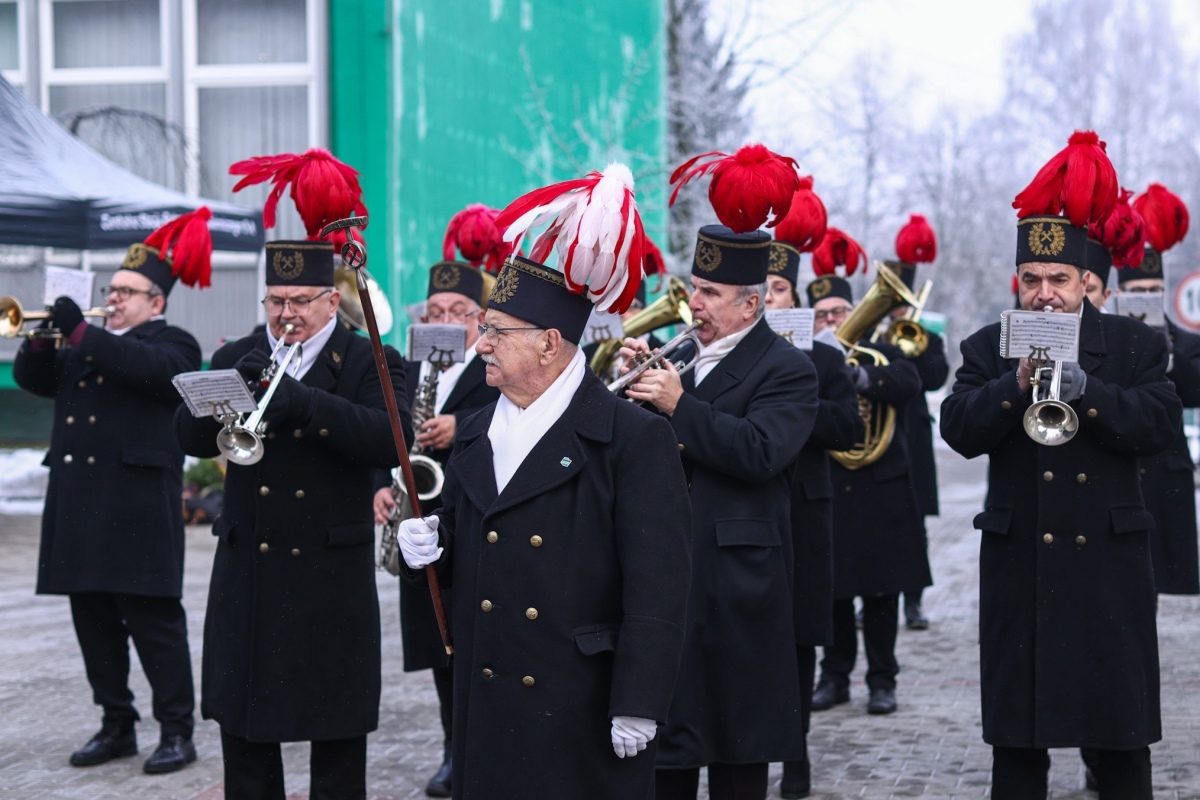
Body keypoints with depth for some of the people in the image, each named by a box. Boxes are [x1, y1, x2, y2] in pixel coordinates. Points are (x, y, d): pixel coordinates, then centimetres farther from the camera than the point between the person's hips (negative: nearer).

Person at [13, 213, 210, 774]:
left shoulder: (172, 346, 2)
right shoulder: (86, 347, 22)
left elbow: (147, 368, -20)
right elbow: (31, 378, 16)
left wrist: (79, 331, -20)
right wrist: (42, 336, -4)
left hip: (137, 507, -7)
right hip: (79, 506, 7)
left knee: (154, 619, -6)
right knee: (93, 622, 9)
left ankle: (177, 730, -2)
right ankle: (117, 726, 18)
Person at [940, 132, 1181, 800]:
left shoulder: (1136, 345, 4)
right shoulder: (989, 349, 7)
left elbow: (1160, 426, -10)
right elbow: (959, 430, -6)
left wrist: (1084, 388, -22)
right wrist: (1016, 384, -21)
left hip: (1109, 562, -1)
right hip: (1019, 562, 1)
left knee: (1123, 739, 2)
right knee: (1016, 734, 6)